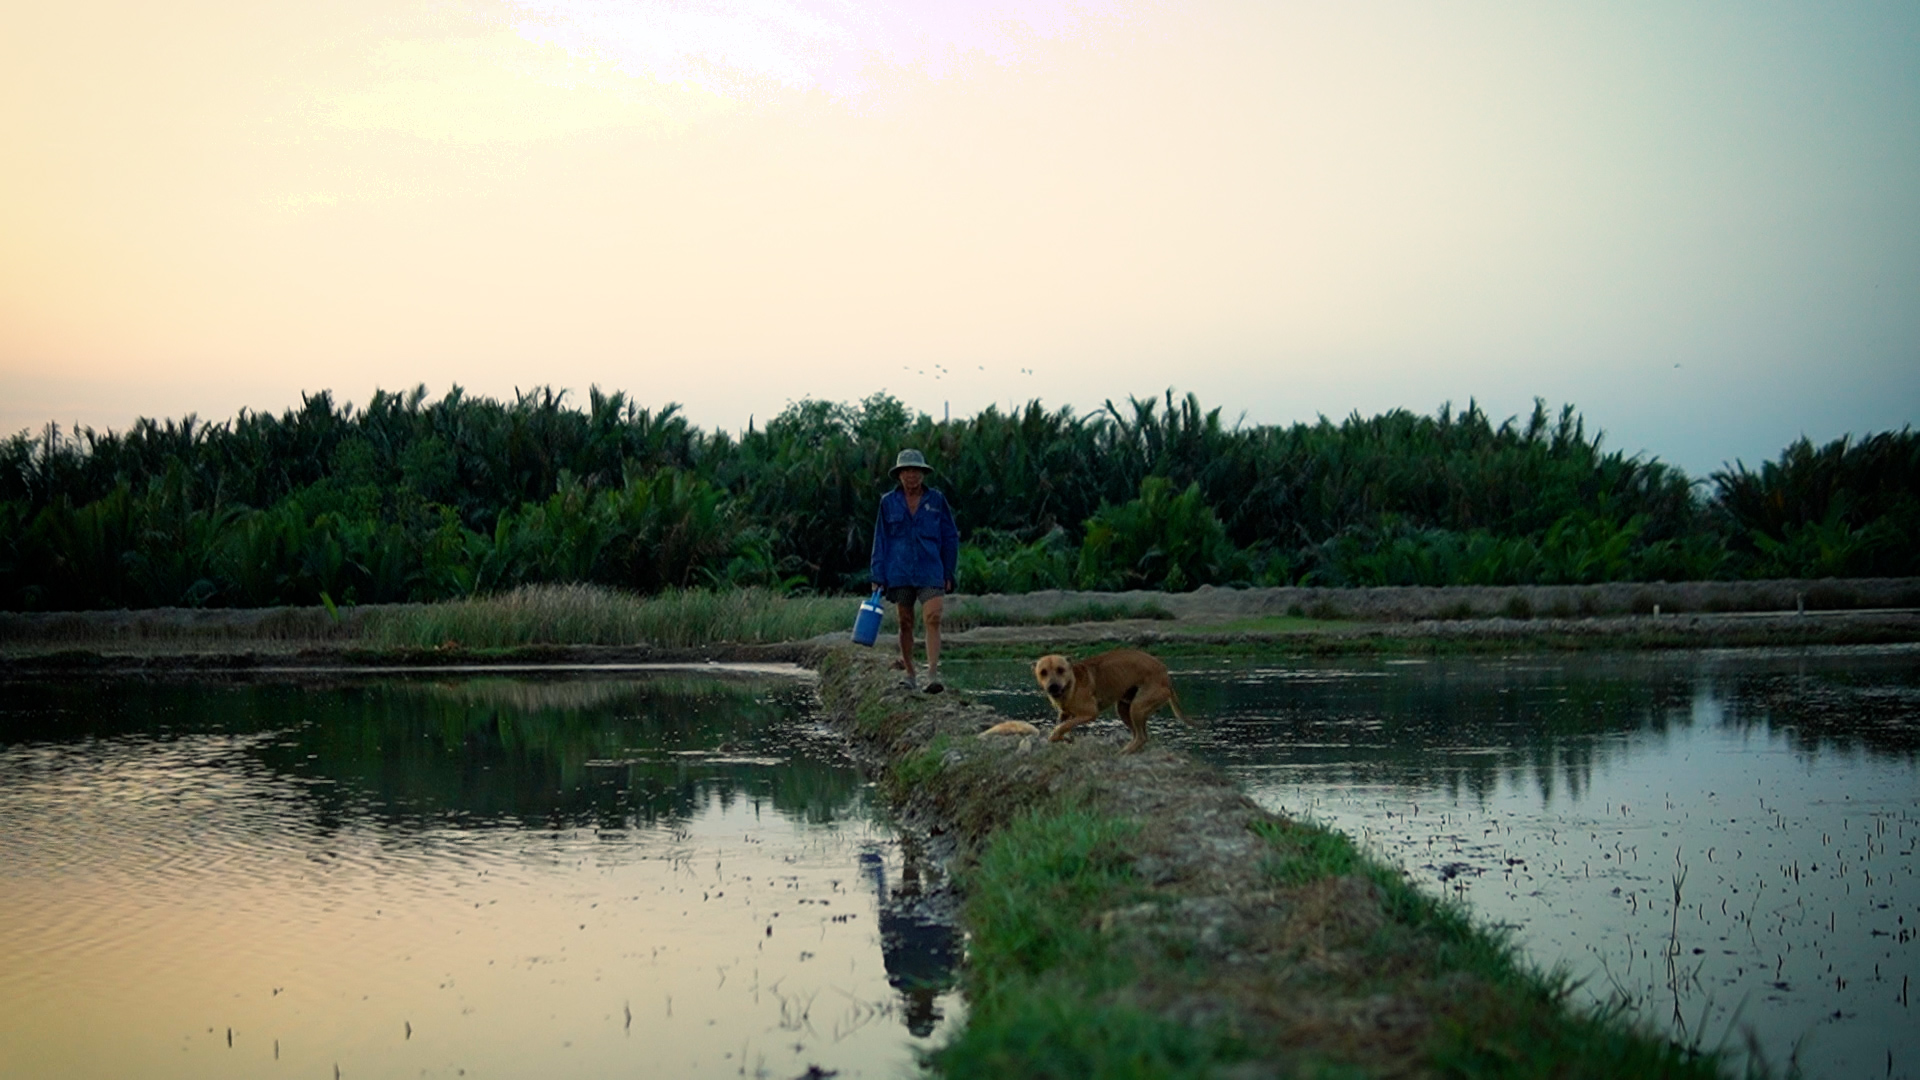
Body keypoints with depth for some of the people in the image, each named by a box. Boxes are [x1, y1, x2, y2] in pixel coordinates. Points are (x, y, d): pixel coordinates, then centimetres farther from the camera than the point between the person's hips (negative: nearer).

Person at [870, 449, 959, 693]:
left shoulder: (936, 500, 4)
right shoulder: (889, 502, 5)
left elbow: (950, 538, 10)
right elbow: (881, 541, 8)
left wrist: (949, 573, 6)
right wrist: (877, 576, 3)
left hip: (929, 572, -1)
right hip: (899, 572, 1)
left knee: (933, 618, -16)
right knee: (905, 623, 7)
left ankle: (933, 674, -20)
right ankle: (909, 674, 18)